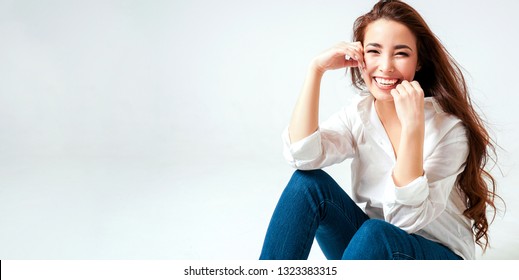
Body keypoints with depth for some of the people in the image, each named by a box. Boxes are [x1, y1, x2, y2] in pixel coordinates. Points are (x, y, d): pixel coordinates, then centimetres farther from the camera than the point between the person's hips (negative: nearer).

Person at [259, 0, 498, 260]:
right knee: (309, 182, -20)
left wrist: (413, 125, -34)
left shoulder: (449, 128, -17)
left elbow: (406, 219, -26)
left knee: (374, 233, -35)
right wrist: (316, 68, -22)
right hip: (372, 247, 4)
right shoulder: (358, 113, -4)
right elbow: (302, 156, -23)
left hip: (438, 256, -3)